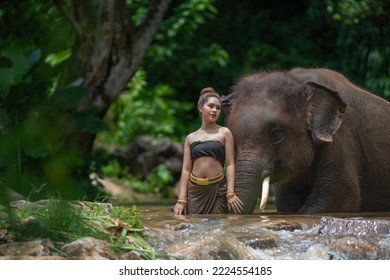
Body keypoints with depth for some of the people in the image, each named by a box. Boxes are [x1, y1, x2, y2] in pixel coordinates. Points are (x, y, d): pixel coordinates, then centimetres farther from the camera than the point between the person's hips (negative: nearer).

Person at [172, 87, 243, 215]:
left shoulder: (224, 133, 5)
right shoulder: (190, 138, 12)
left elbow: (230, 164, -1)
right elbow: (186, 169, 9)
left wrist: (230, 193, -11)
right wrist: (181, 200, 1)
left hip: (217, 189, -2)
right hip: (195, 190, 2)